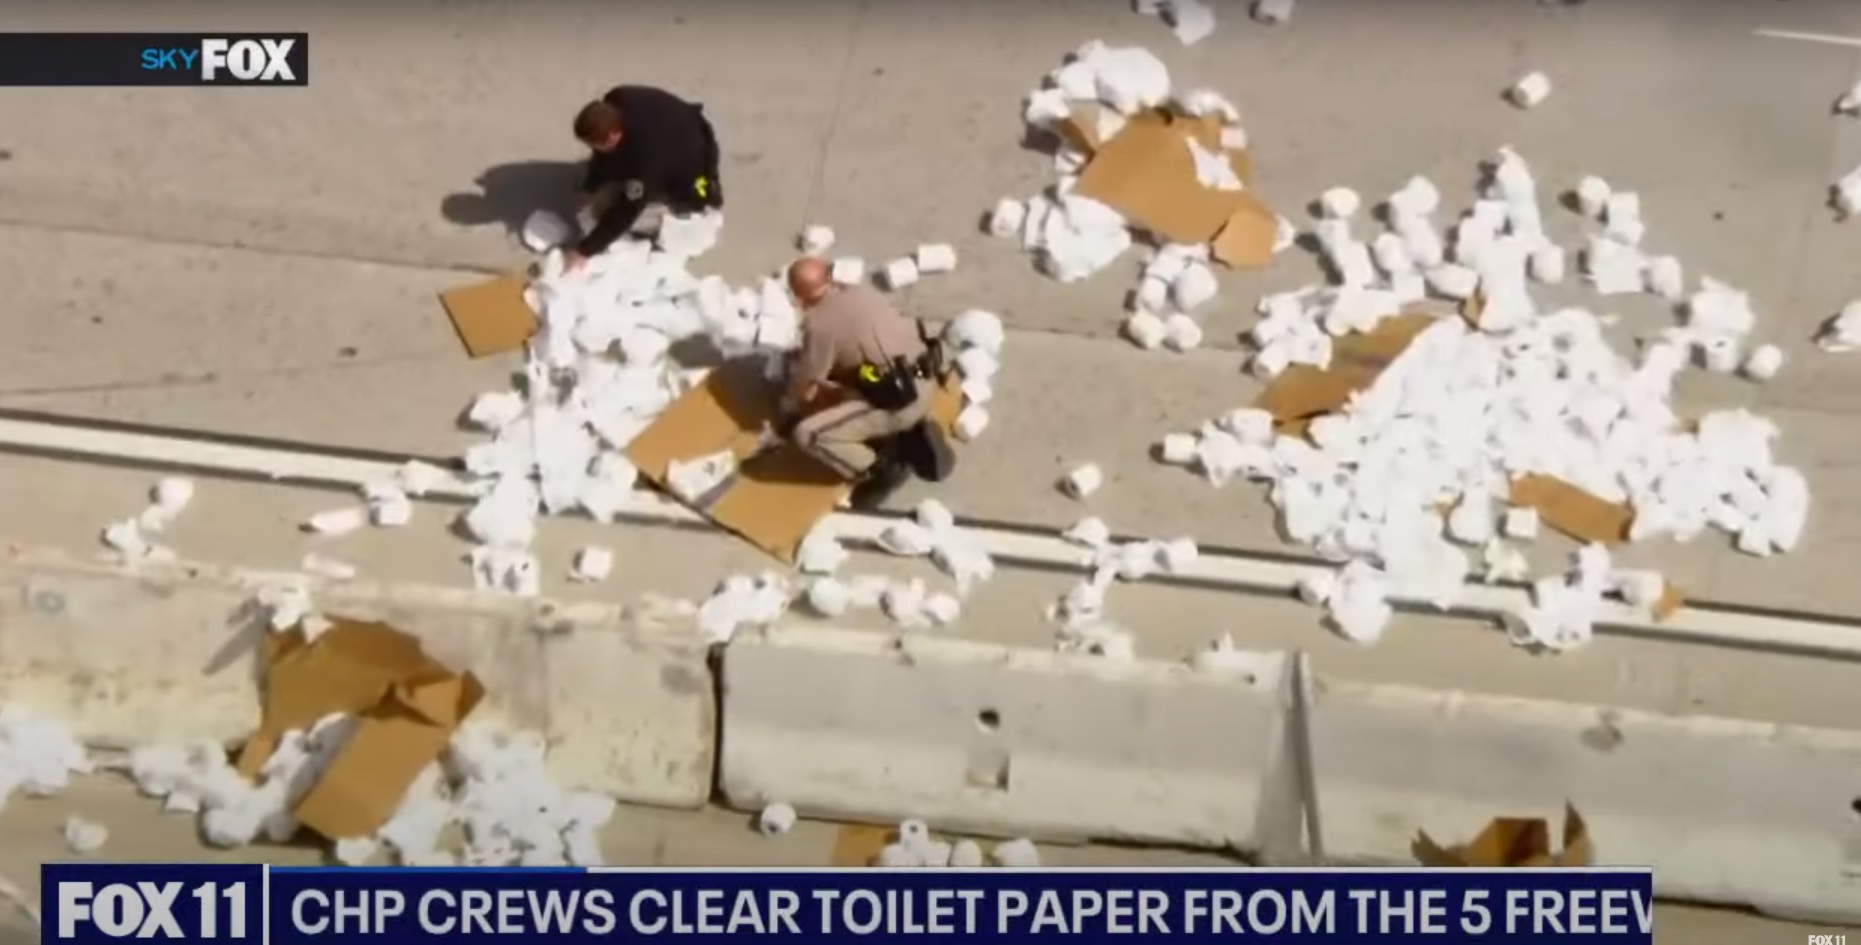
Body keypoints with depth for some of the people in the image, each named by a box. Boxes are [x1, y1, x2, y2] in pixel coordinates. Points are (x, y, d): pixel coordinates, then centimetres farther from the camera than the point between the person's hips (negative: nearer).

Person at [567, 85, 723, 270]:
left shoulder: (644, 154, -44)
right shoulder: (615, 104, -26)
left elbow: (627, 211, -34)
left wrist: (585, 251, -29)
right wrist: (590, 188, 0)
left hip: (688, 171, -7)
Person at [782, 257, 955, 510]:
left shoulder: (818, 323, -13)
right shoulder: (860, 293, 9)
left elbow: (805, 389, -4)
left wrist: (789, 407, 19)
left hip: (898, 400, -8)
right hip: (922, 383, 8)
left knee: (807, 434, -11)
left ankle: (881, 470, -6)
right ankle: (915, 433, 16)